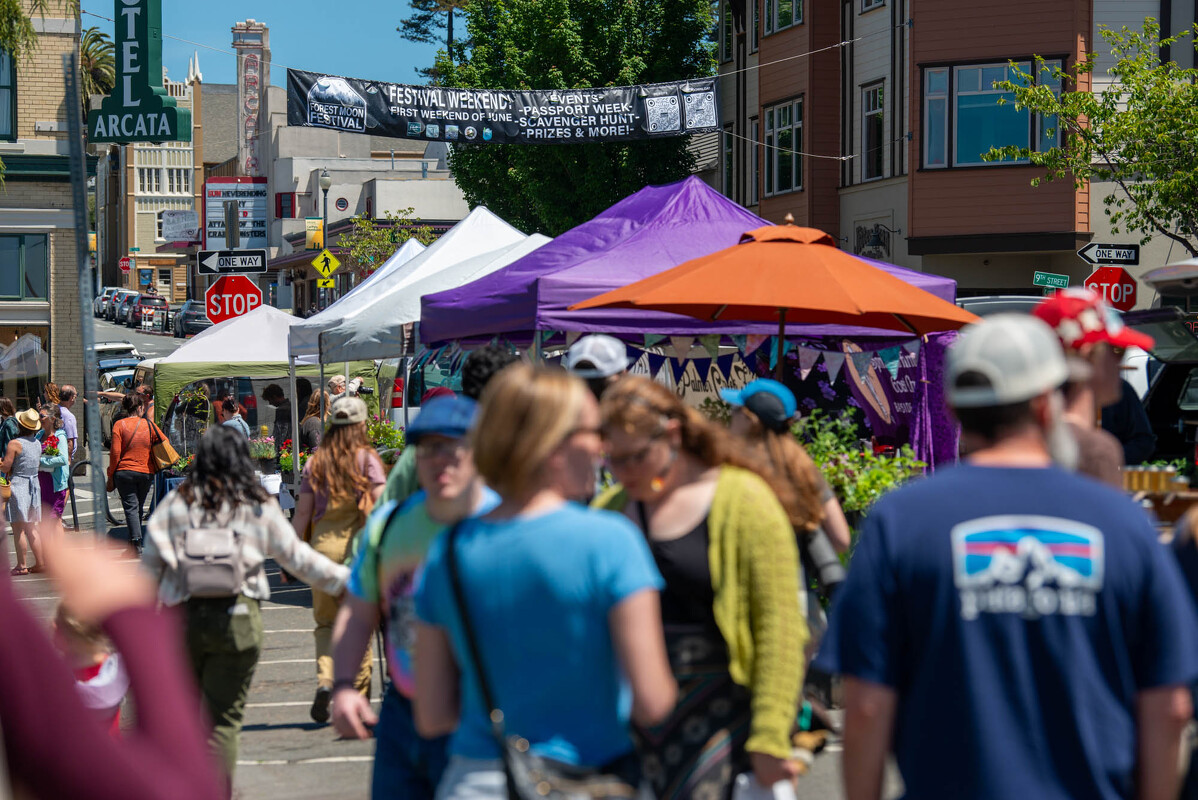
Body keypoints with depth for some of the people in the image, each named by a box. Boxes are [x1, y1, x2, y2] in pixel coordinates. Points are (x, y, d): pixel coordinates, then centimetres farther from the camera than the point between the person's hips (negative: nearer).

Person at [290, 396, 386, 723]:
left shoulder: (315, 462, 6)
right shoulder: (366, 458, -1)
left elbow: (302, 512, 4)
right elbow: (382, 502, -11)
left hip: (323, 543, 2)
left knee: (326, 621, 13)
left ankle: (325, 678, -12)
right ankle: (358, 699, 10)